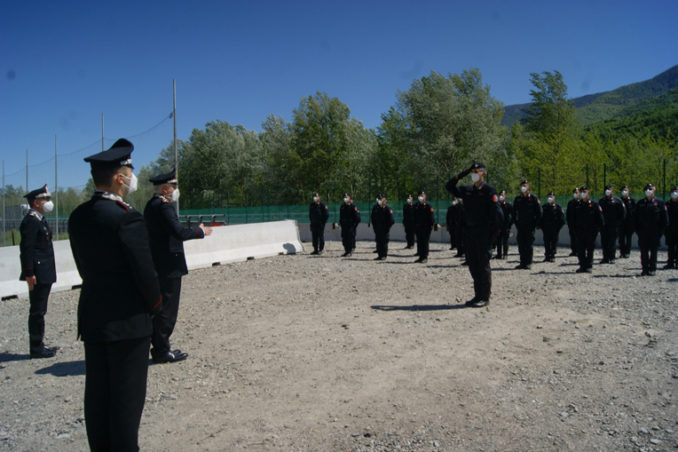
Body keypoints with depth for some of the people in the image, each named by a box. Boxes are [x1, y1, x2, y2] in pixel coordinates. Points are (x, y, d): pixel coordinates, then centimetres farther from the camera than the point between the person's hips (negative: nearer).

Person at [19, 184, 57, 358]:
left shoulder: (40, 220, 17)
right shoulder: (31, 221, -14)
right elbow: (26, 249, -20)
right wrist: (29, 274, -23)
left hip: (44, 274, 10)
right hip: (38, 275, -10)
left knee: (39, 310, 15)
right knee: (37, 311, -3)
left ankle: (39, 344, 23)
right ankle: (36, 348, 5)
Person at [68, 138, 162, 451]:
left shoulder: (78, 216, 4)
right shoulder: (127, 218, -20)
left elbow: (85, 266, 9)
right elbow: (145, 272, -17)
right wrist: (154, 303, 0)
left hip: (91, 317, 8)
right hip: (127, 320, -8)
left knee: (97, 392, 16)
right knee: (127, 396, 4)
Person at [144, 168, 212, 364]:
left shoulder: (151, 205, 13)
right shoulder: (163, 207, -18)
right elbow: (179, 233, -25)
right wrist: (200, 231, -10)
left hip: (156, 266, 10)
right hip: (168, 267, -10)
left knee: (159, 307, 16)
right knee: (166, 309, -1)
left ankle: (158, 347, 26)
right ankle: (162, 350, 7)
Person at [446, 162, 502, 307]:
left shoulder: (489, 190, -5)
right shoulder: (467, 190, 13)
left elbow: (497, 213, -10)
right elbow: (449, 187, 21)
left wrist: (493, 233, -14)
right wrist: (461, 175, 8)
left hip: (483, 234, -6)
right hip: (469, 233, 6)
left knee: (483, 265, -2)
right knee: (473, 265, 10)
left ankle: (485, 297, 5)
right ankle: (478, 295, 19)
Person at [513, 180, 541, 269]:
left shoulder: (534, 198, -1)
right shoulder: (517, 199, 10)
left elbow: (539, 212, -1)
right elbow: (514, 211, 16)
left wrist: (535, 223, -6)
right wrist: (516, 222, 7)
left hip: (530, 225, -4)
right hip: (520, 225, 4)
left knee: (528, 244, -4)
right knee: (521, 245, 4)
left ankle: (528, 263, 1)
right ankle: (522, 262, 10)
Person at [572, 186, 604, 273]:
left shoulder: (594, 204, -1)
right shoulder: (578, 205, 10)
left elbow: (599, 217, -2)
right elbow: (574, 218, 14)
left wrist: (597, 228, -8)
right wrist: (575, 228, 8)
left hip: (590, 232, -3)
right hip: (579, 232, 4)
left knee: (590, 250, 2)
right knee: (580, 250, 4)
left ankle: (589, 266, 8)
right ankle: (582, 265, 12)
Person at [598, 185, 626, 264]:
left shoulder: (617, 200, -1)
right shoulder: (602, 201, 11)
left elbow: (623, 212, 0)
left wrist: (619, 222, -4)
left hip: (613, 225, -4)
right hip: (603, 225, 4)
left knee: (612, 242, -1)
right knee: (604, 242, 4)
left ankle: (612, 258, 5)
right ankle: (605, 258, 11)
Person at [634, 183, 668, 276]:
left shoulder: (659, 203, 3)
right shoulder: (640, 203, 10)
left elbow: (665, 218, 2)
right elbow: (636, 218, 11)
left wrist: (661, 230, -5)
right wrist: (637, 229, 2)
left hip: (654, 232, -2)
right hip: (643, 232, 2)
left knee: (653, 251, 2)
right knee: (644, 251, 4)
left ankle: (652, 269, 9)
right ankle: (645, 269, 10)